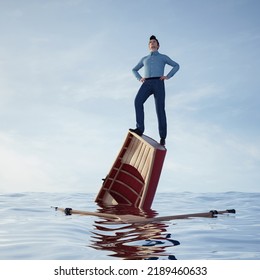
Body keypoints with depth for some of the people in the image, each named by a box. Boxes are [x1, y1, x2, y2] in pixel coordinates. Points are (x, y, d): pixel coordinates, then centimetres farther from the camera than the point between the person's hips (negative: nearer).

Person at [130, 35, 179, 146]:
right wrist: (140, 78, 15)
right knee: (138, 101, -28)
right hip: (147, 84, 2)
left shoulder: (163, 57, 24)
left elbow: (176, 66, 19)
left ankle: (162, 137, -12)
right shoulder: (144, 59, 31)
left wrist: (167, 76, 2)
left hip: (158, 83, -2)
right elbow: (134, 70, 38)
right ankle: (140, 129, -34)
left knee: (160, 109, -14)